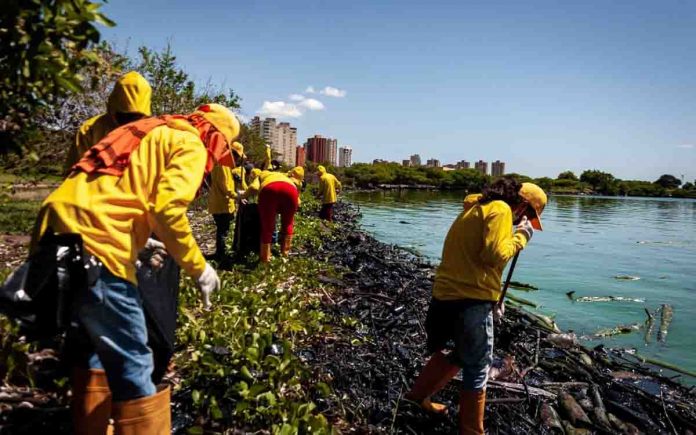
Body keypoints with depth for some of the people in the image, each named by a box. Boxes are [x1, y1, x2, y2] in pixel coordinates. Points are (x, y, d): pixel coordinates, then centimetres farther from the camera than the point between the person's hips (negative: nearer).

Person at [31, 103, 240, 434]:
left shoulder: (152, 134, 28)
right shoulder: (190, 145, 3)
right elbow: (167, 208, -13)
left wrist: (144, 241, 33)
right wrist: (198, 267, -3)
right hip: (93, 243, -10)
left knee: (91, 345, 25)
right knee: (131, 365, -1)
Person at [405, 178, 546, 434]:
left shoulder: (475, 208, 20)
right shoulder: (500, 209, -9)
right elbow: (494, 255, -21)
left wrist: (492, 296, 25)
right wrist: (520, 237, -4)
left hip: (446, 296, 9)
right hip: (471, 301, -9)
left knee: (462, 354, 29)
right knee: (477, 370, 7)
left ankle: (419, 394, 38)